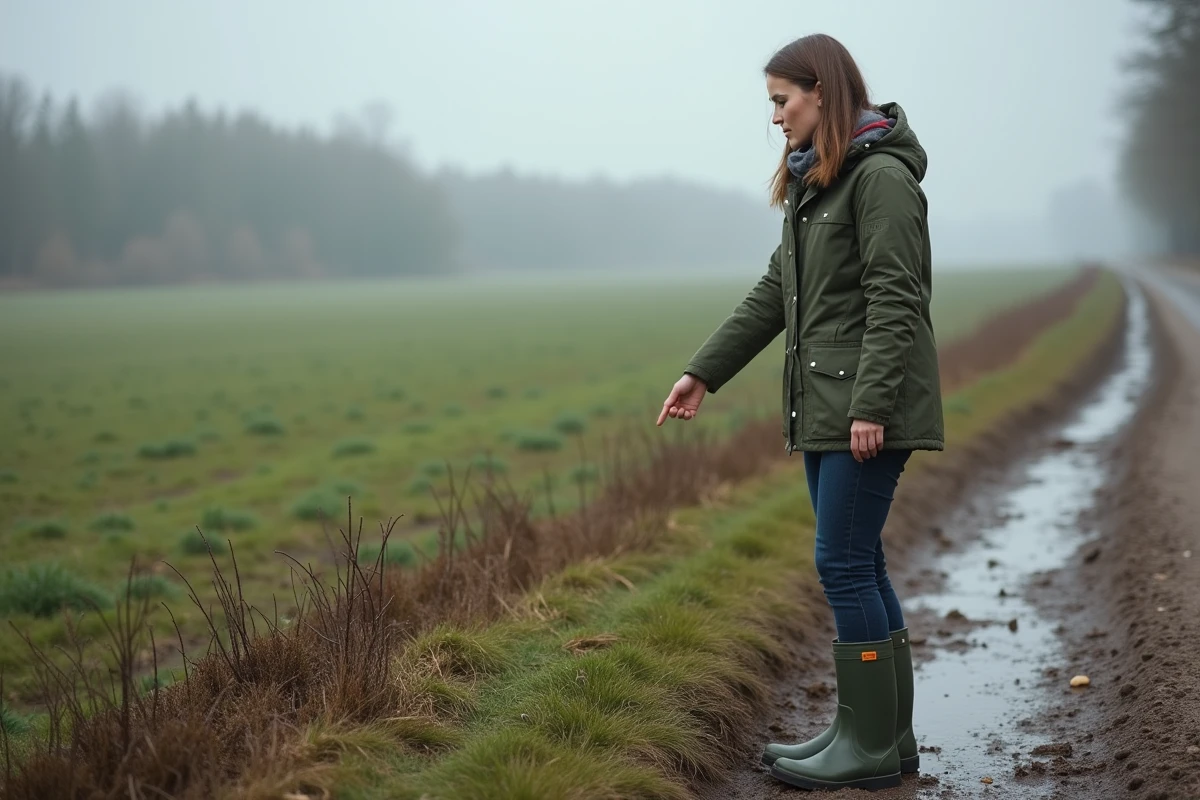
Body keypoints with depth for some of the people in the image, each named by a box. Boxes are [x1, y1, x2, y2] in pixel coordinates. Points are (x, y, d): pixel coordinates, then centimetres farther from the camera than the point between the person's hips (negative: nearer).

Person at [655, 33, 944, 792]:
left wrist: (871, 405, -23)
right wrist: (704, 372, 15)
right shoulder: (813, 183, 18)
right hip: (825, 408, 9)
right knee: (859, 565, 11)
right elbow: (775, 293, 18)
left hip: (872, 408, -9)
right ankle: (888, 735, 18)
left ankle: (870, 744, 3)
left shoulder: (882, 176, -11)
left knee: (844, 564, -7)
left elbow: (894, 299, -18)